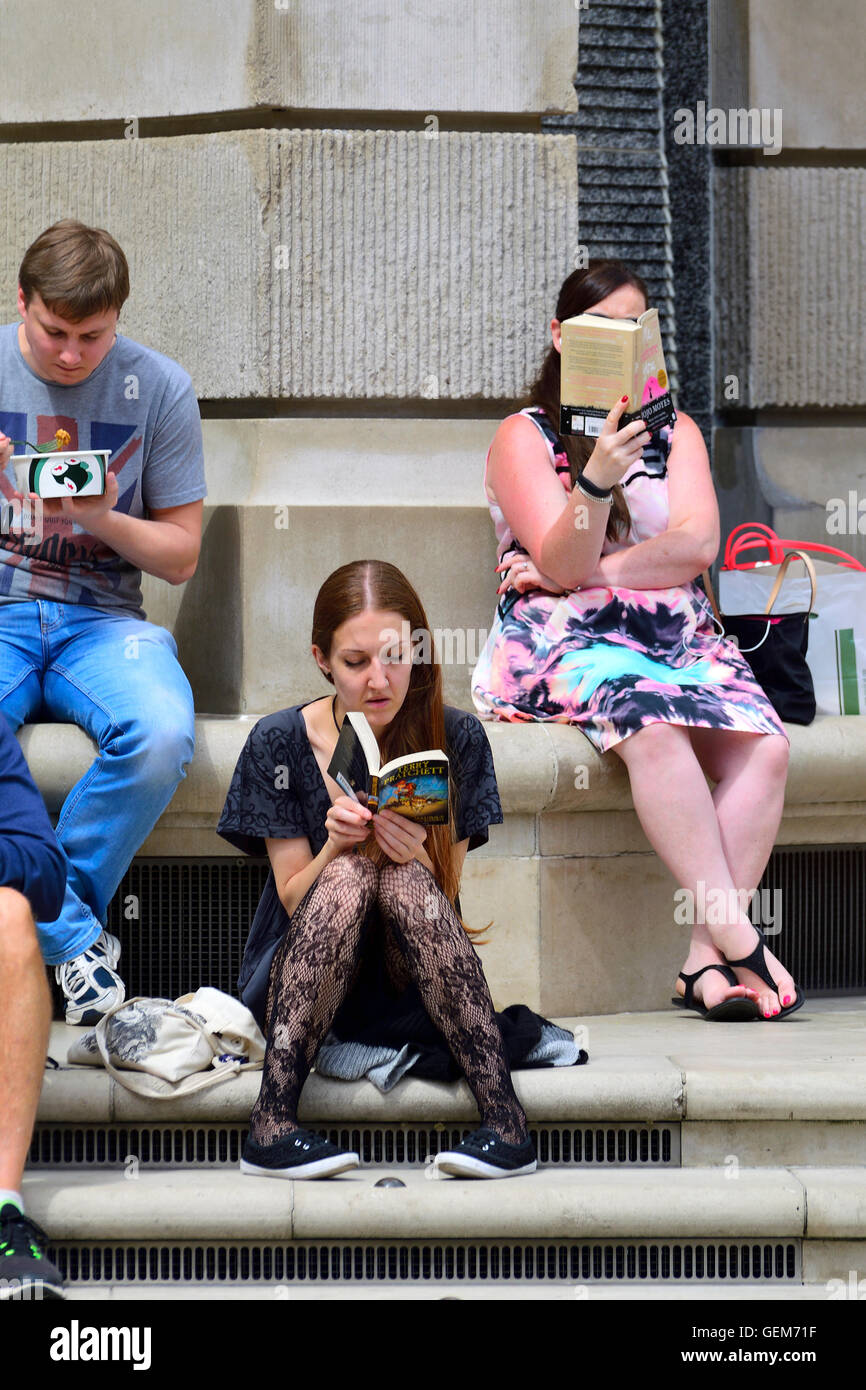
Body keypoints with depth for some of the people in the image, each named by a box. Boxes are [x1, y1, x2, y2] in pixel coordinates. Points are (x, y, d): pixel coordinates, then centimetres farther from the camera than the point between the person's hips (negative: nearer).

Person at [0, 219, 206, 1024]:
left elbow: (180, 557, 6)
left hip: (101, 617, 1)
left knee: (162, 734, -33)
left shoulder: (159, 389, 2)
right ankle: (77, 936, -18)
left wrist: (104, 520, -14)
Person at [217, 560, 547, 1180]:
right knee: (350, 876, -31)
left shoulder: (456, 738, -5)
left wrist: (416, 856, -27)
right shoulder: (280, 742, -7)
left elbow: (445, 898, -4)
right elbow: (294, 898, -6)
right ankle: (272, 1125, -38)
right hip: (299, 983, 0)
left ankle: (506, 1121, -37)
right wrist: (334, 845, -27)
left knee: (405, 879, -30)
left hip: (411, 986, 1)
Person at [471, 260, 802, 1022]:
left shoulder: (677, 433, 19)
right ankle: (742, 943, -34)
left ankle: (706, 961, -28)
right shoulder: (525, 436, 6)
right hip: (563, 641, -4)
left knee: (764, 742, -27)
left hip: (677, 635, 4)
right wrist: (595, 482, -27)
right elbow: (564, 566, -8)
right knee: (654, 728, -36)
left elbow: (698, 544, 2)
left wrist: (591, 572, -9)